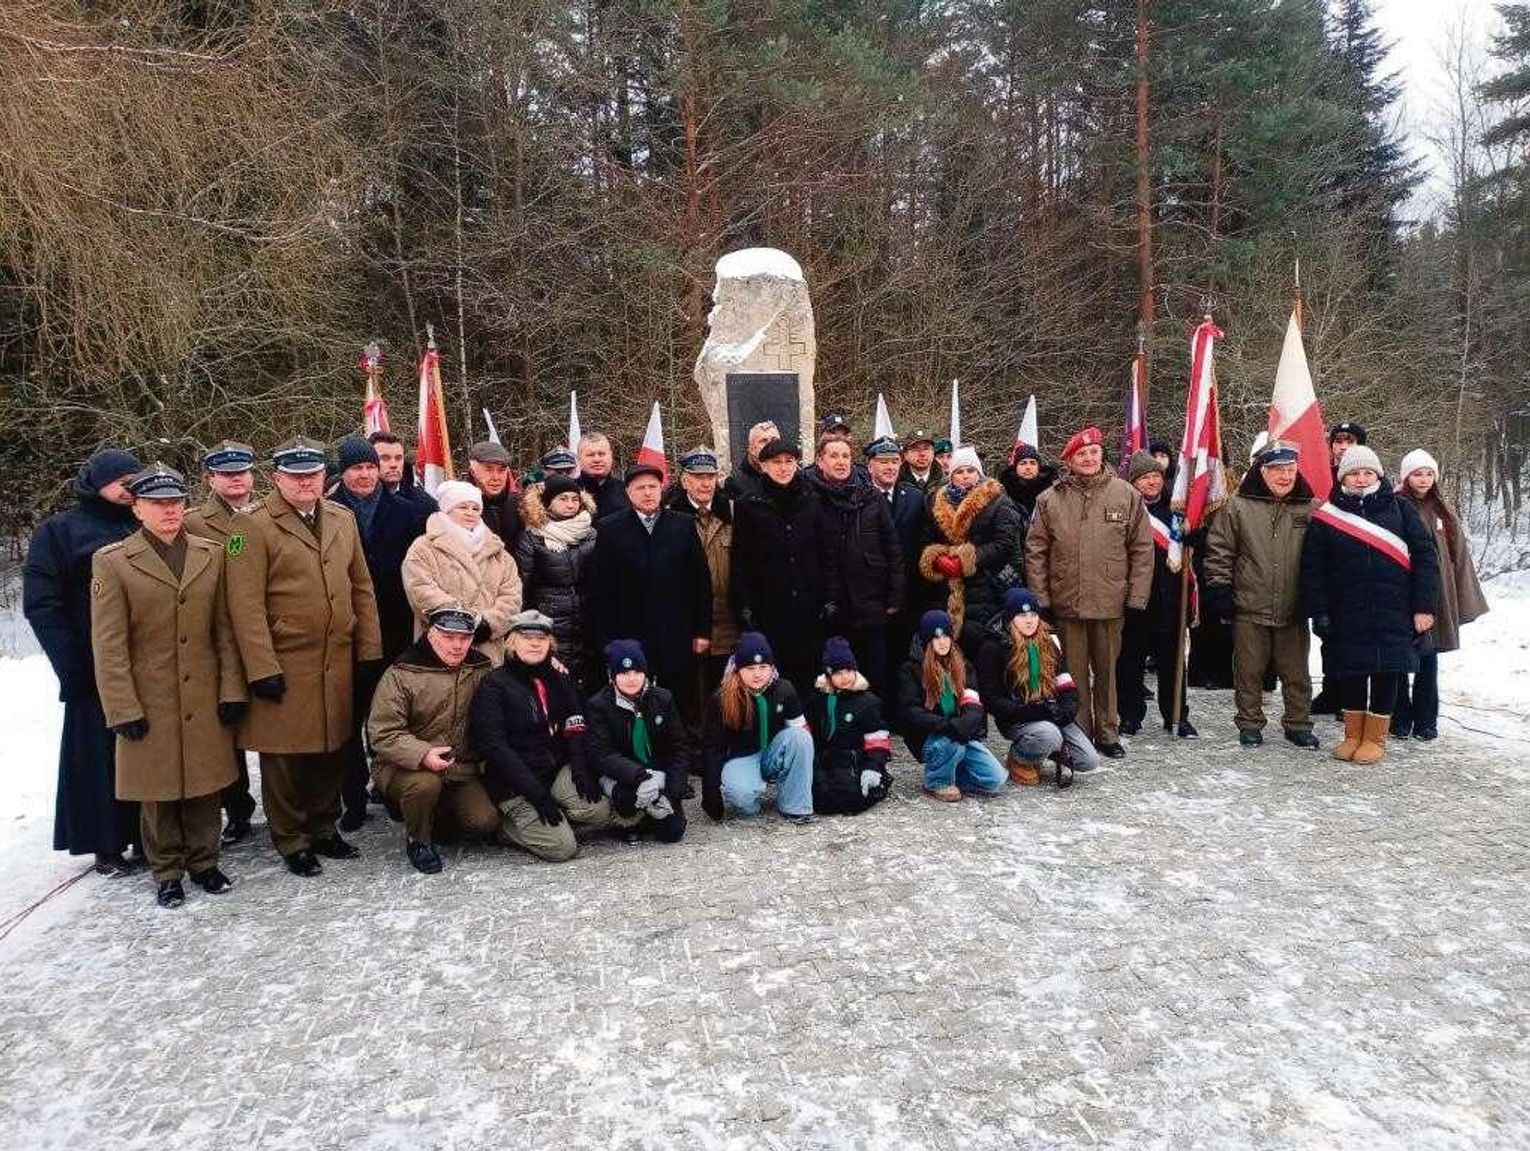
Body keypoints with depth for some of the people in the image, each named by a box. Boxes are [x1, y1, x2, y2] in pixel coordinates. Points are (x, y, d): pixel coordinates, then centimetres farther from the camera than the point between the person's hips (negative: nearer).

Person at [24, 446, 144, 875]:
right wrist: (73, 667, -10)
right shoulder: (59, 531, 1)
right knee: (100, 753, 3)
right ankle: (106, 845, 14)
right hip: (97, 671, -3)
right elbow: (41, 604, -4)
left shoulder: (142, 529, 11)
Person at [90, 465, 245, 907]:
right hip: (149, 702, -2)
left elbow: (225, 630, 6)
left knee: (205, 783, 10)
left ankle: (203, 861, 28)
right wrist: (123, 709, -10)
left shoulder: (211, 555, 5)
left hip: (205, 699, 3)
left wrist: (232, 689, 0)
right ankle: (167, 872, 25)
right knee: (158, 790, 9)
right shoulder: (111, 562, -4)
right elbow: (108, 645, -6)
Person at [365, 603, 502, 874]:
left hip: (463, 770, 4)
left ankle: (436, 821, 19)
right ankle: (418, 841, -4)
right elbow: (382, 734, -17)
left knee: (486, 822, -16)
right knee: (425, 783, -38)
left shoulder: (482, 669, 3)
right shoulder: (401, 674, -12)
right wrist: (423, 754, -33)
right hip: (403, 767, -4)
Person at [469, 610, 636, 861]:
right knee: (562, 847, -16)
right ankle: (508, 827, 8)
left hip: (557, 770, 5)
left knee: (600, 810, -20)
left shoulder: (558, 679, 10)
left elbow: (575, 729, 8)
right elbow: (494, 747, -14)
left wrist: (582, 769, -11)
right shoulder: (494, 685, -8)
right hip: (514, 784, -5)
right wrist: (537, 794, -19)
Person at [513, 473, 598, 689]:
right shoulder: (531, 539, 1)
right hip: (548, 631, -3)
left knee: (586, 686, 1)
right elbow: (521, 588, 2)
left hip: (588, 629, 3)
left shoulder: (591, 535, 10)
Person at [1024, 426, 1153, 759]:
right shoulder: (1051, 499, 1)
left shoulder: (1126, 495, 1)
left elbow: (1142, 550, 2)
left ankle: (1107, 734, 25)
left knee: (1107, 671, 11)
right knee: (1074, 673, 9)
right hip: (1065, 603, 0)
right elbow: (1035, 551, 2)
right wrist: (1040, 598, -3)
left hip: (1110, 603, 0)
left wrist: (1136, 597, -2)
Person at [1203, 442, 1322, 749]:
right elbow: (1218, 550, -1)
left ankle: (1298, 724, 26)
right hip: (1249, 609, -2)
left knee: (1296, 674, 12)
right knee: (1249, 672, 9)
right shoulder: (1238, 506, -4)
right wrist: (1218, 589, -5)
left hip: (1293, 611, 2)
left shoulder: (1309, 509, 3)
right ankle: (1250, 724, 22)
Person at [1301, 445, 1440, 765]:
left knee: (1386, 673, 4)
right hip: (1347, 615, 1)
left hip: (1394, 614, 0)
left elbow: (1425, 556, 1)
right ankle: (1353, 735, 22)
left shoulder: (1400, 509, 4)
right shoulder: (1327, 515, 4)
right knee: (1350, 673, 6)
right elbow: (1311, 568, 4)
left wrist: (1424, 606, -5)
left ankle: (1375, 738, 17)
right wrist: (1319, 611, -3)